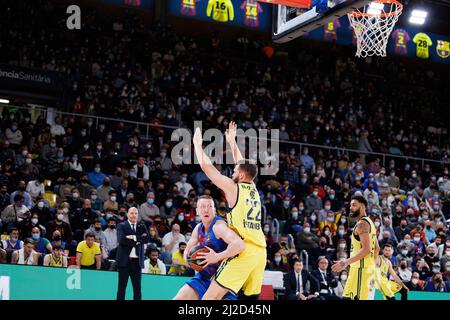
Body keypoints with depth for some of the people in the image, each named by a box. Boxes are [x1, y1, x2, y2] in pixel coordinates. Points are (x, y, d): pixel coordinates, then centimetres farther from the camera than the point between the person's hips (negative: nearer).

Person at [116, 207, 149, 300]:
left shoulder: (142, 226, 13)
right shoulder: (121, 226, 2)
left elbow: (146, 239, -4)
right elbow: (121, 240, -15)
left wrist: (134, 238, -14)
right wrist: (137, 241, -12)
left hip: (137, 261, 3)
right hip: (125, 260, -3)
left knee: (137, 288, 4)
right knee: (122, 287, 1)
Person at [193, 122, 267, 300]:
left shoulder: (233, 187, -1)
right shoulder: (253, 188, 17)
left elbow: (206, 166, 2)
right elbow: (243, 165, 35)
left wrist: (197, 143, 17)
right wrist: (232, 141, 45)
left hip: (243, 251, -7)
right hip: (261, 251, 7)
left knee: (211, 297, -10)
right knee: (252, 297, 14)